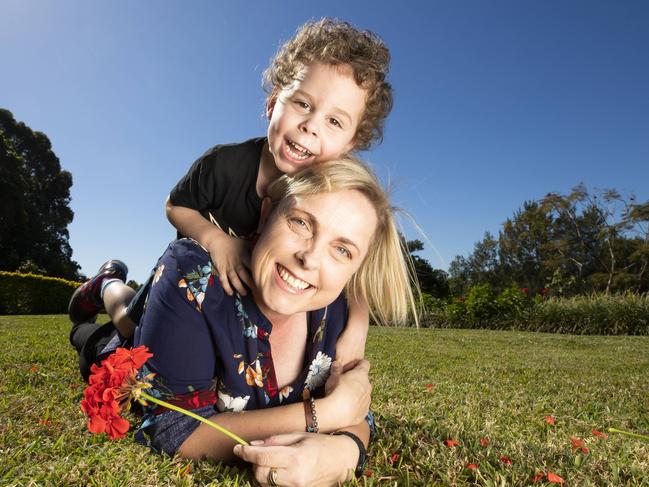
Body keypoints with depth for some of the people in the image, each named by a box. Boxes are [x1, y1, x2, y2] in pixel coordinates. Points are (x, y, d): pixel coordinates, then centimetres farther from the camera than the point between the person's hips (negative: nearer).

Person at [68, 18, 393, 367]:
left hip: (259, 295, 3)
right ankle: (109, 284, 49)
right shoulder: (225, 163, -35)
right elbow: (176, 206, -18)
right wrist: (216, 240, -37)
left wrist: (357, 322, -41)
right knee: (134, 330, 16)